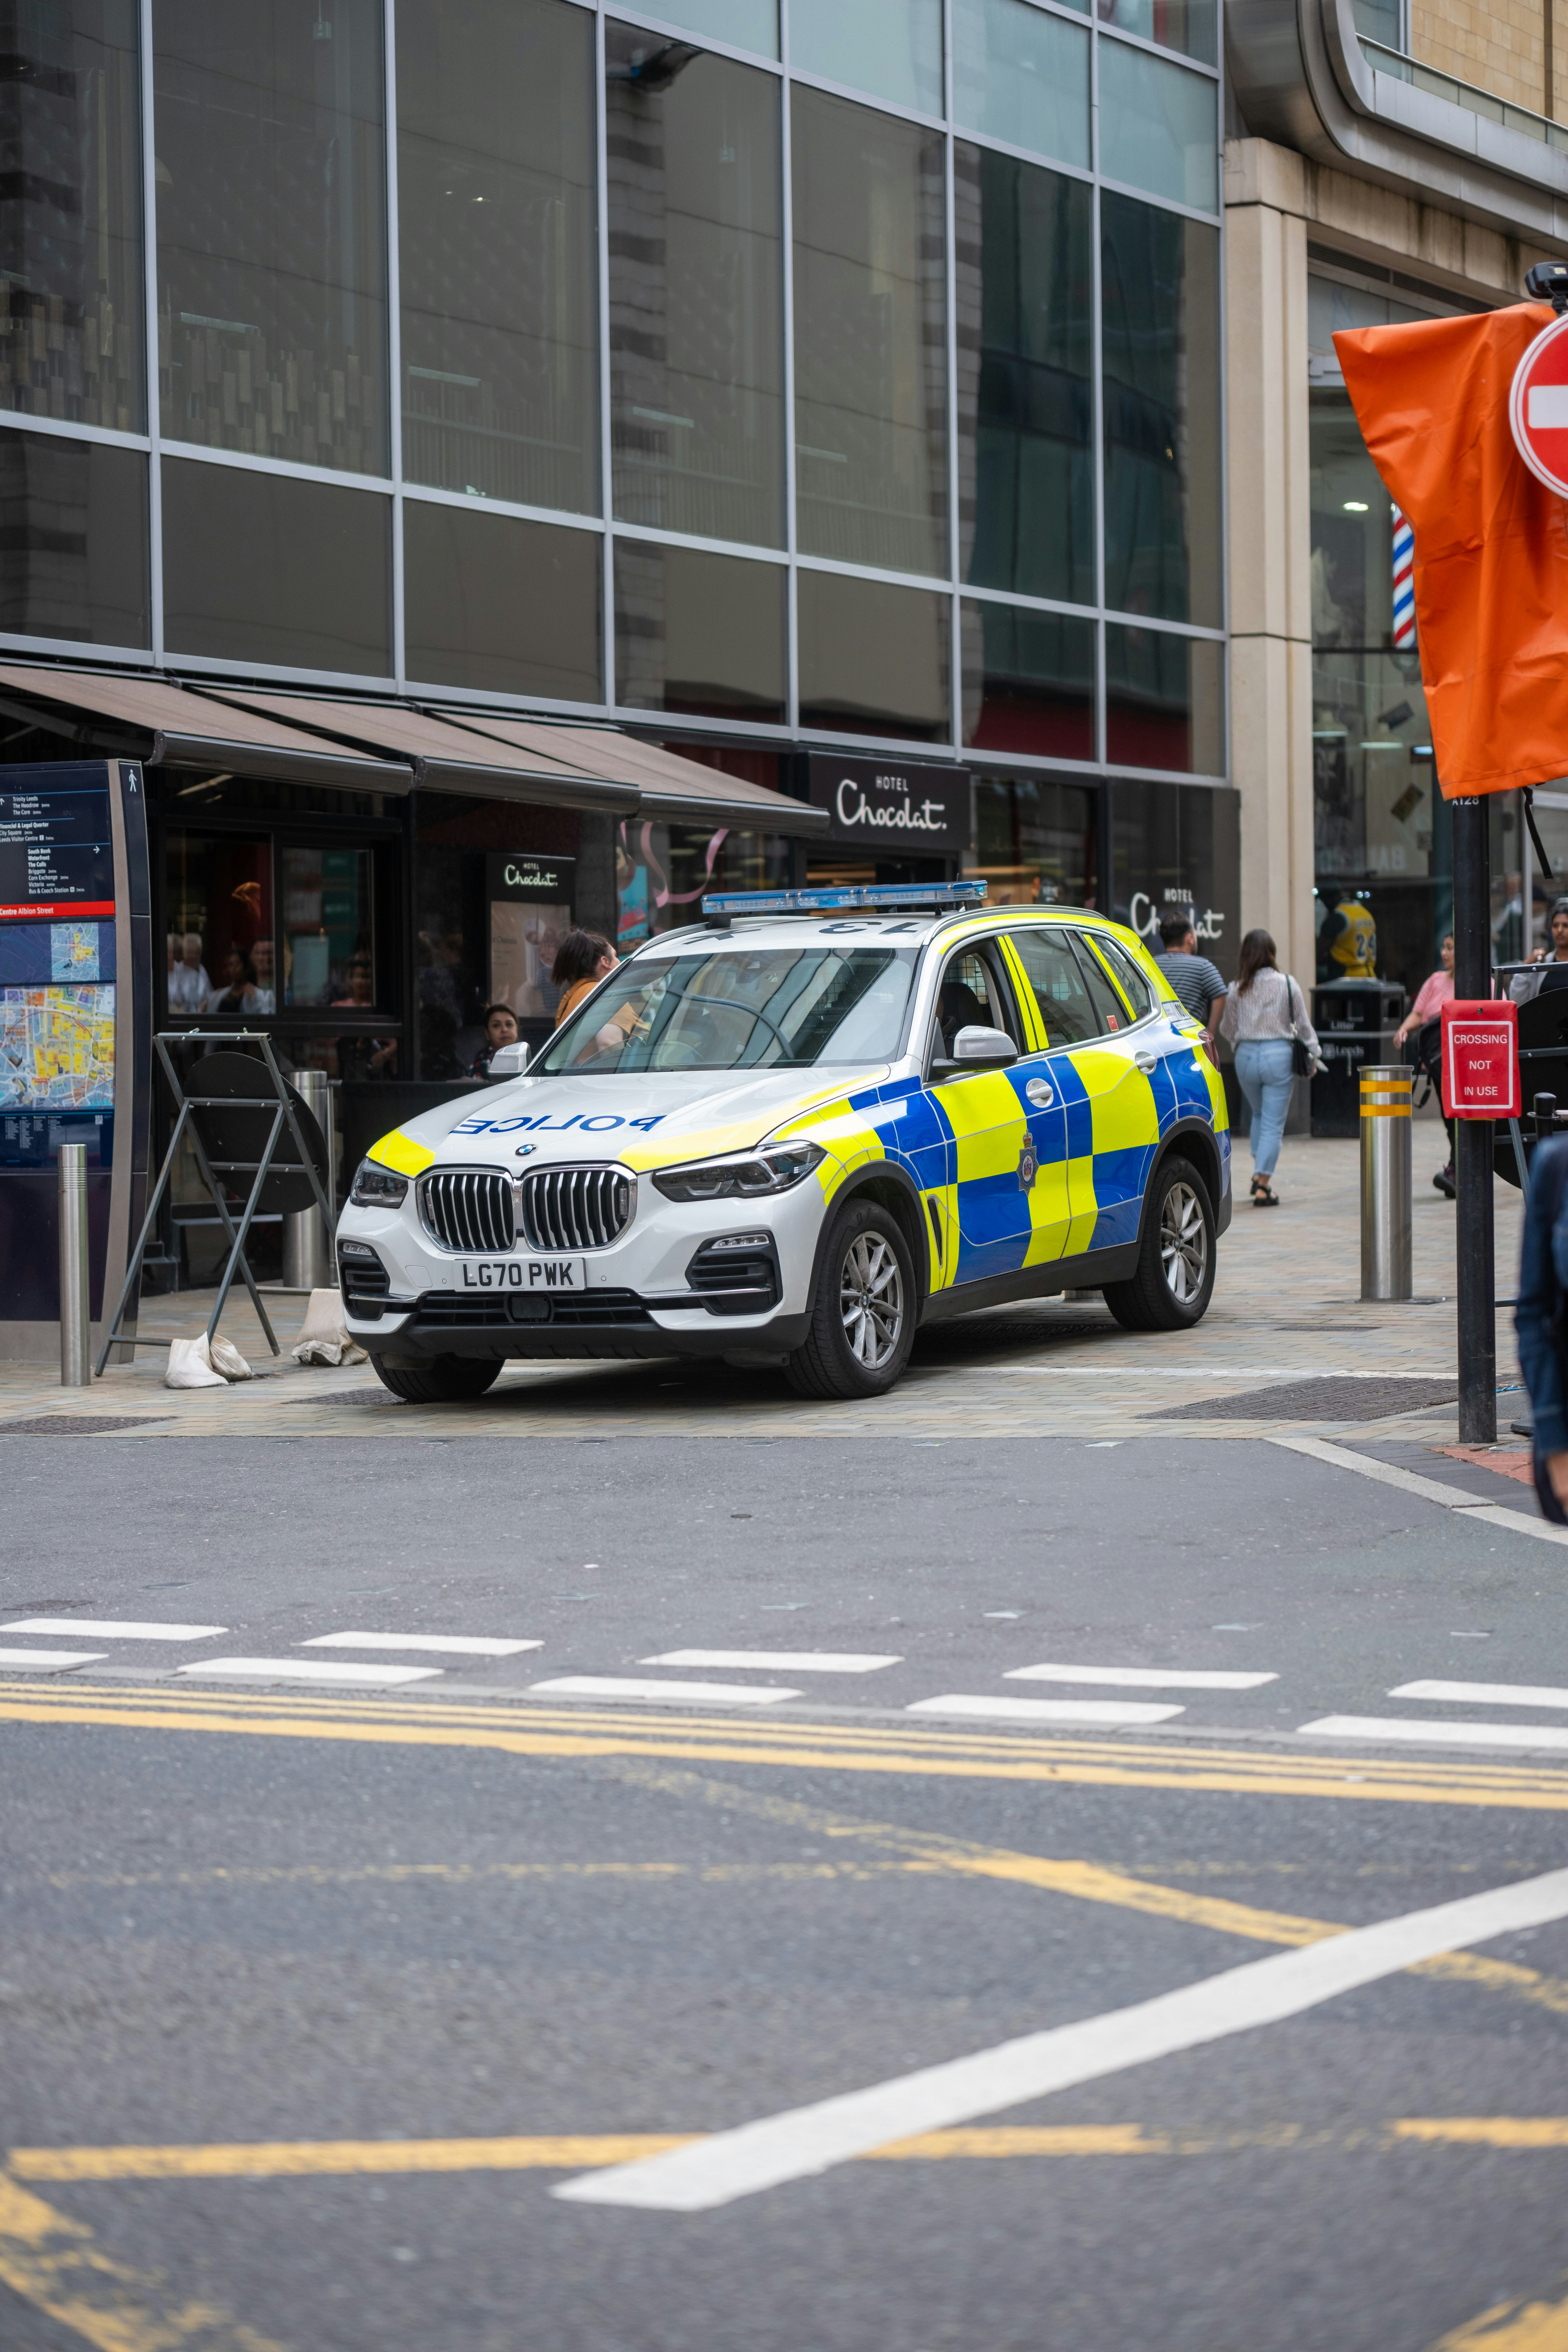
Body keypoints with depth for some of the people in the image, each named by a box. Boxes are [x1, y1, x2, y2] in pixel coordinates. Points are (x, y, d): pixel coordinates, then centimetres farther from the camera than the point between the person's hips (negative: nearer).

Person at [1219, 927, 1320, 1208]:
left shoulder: (1237, 990, -1)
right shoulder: (1287, 984, -4)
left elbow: (1227, 1029, 7)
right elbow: (1303, 1024, 1)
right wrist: (1313, 1055, 14)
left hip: (1246, 1056, 2)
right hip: (1279, 1055, -2)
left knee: (1259, 1115, 24)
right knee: (1274, 1123, 0)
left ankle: (1259, 1173, 15)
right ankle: (1263, 1185, -7)